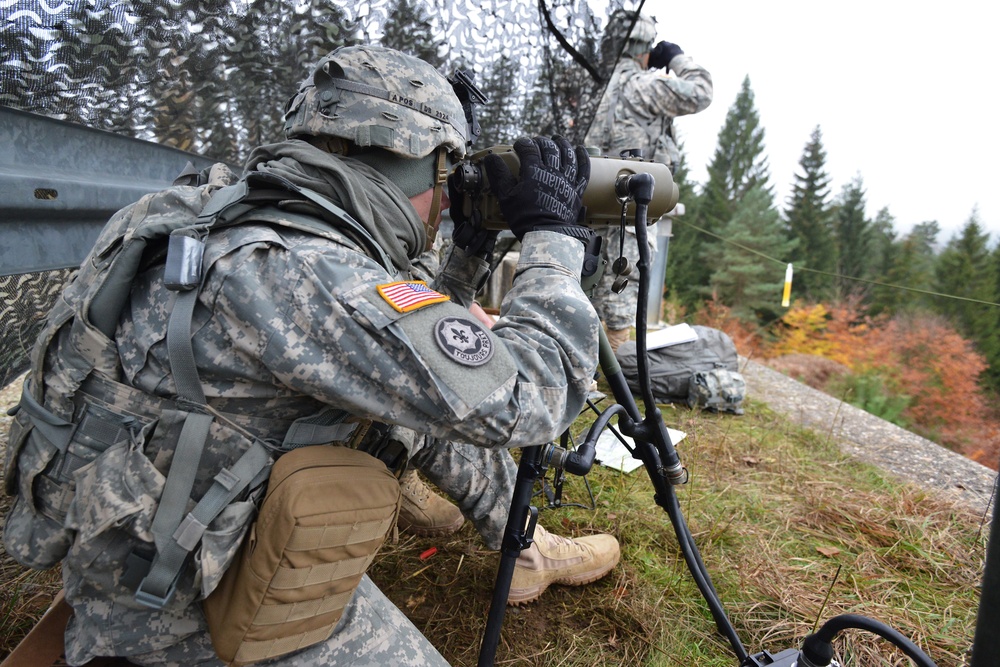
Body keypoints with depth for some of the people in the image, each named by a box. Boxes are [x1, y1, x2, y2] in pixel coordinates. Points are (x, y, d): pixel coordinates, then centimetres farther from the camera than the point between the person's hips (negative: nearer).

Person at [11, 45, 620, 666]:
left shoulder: (279, 227, -3)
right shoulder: (289, 269, -32)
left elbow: (420, 341, 11)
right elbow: (532, 394, -32)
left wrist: (474, 246, 3)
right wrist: (552, 230, -19)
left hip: (254, 503, 9)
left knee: (434, 407, 6)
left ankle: (527, 548, 23)